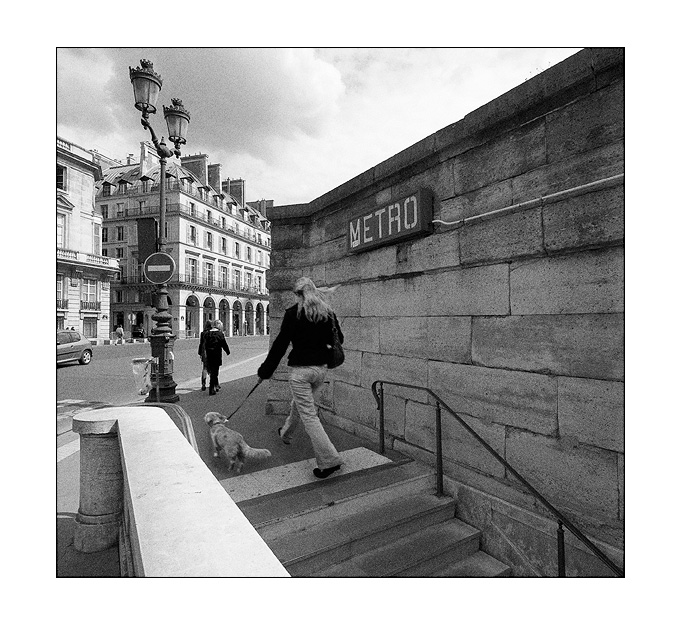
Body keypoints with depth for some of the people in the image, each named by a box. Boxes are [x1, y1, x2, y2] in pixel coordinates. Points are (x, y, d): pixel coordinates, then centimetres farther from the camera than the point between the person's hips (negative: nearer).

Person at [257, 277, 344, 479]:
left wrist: (265, 371, -3)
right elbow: (338, 339, 11)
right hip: (321, 368, 6)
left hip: (300, 369, -6)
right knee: (298, 403, 28)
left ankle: (329, 460, -4)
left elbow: (280, 344, -10)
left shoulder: (293, 313, -10)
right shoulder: (328, 313, 3)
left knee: (308, 415, -1)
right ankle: (285, 433, 51)